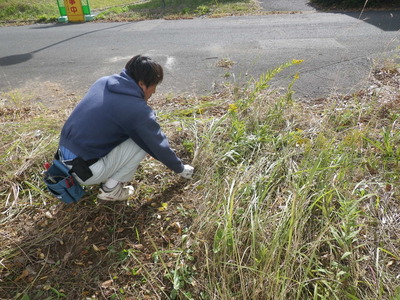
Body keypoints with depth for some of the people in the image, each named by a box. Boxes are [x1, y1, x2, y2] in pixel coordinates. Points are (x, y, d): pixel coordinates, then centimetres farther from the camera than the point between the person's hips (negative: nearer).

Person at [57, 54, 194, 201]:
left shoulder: (103, 82, 4)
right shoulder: (138, 110, -17)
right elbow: (159, 145, -5)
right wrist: (181, 168, 12)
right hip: (85, 170, -8)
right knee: (143, 140, -4)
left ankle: (107, 178, 17)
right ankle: (111, 189, 1)